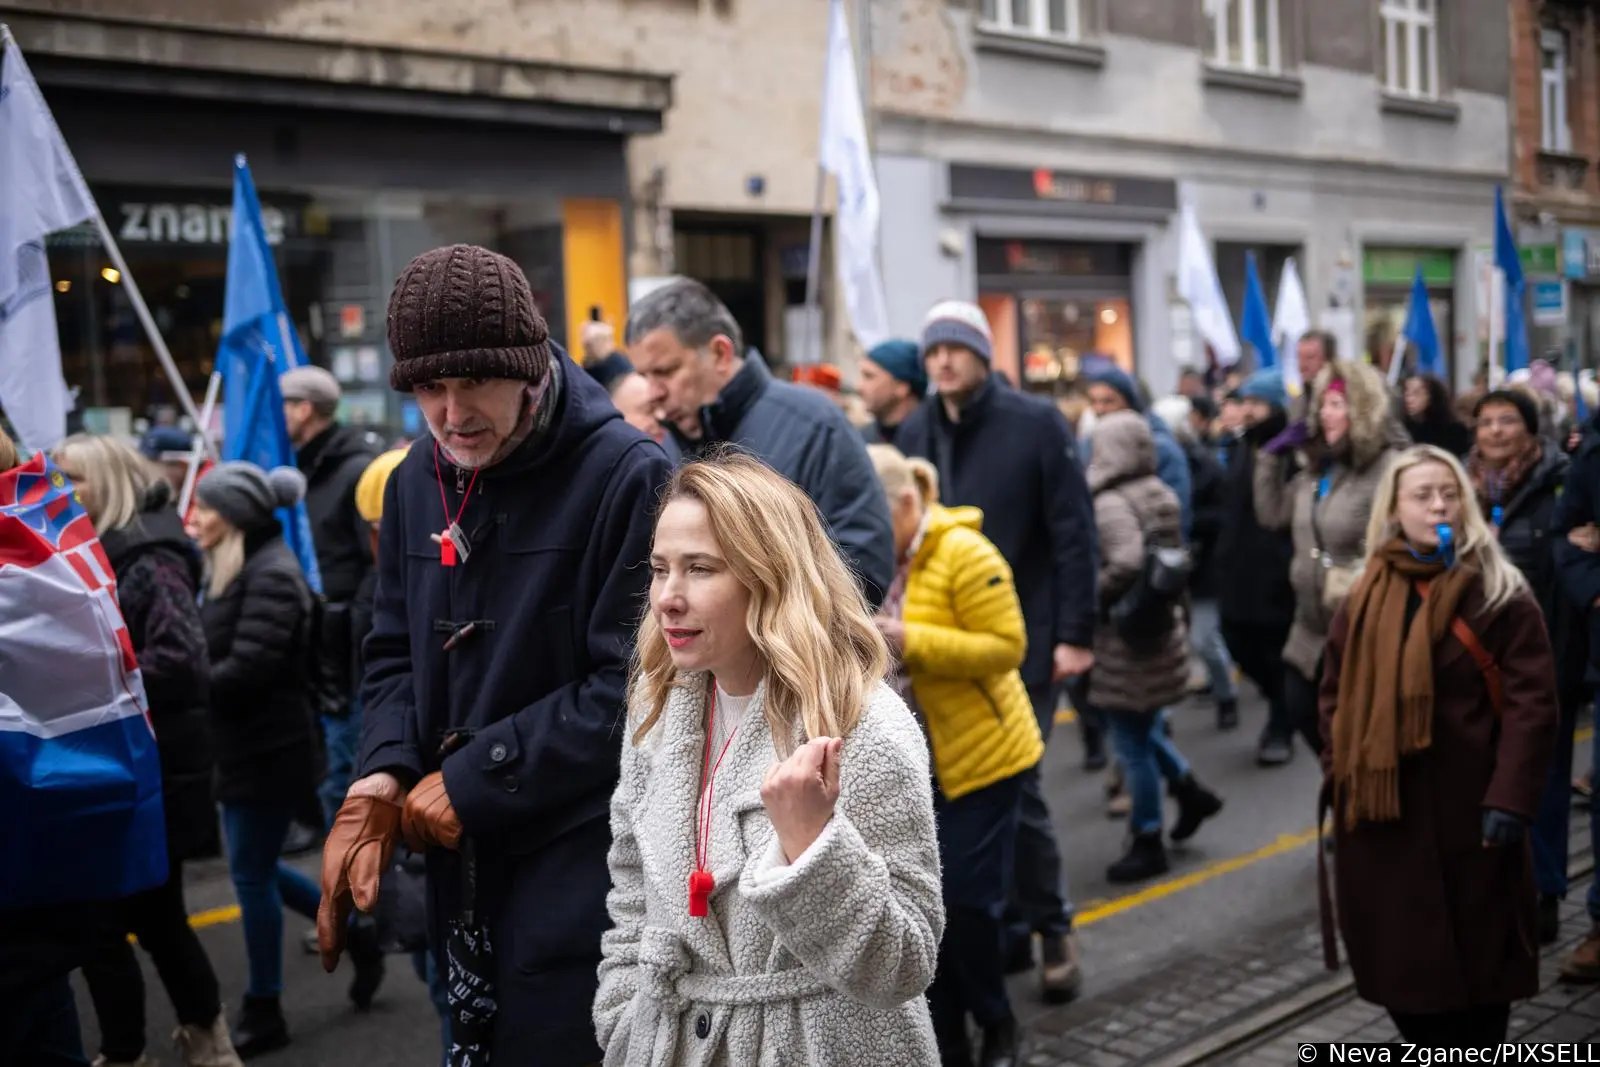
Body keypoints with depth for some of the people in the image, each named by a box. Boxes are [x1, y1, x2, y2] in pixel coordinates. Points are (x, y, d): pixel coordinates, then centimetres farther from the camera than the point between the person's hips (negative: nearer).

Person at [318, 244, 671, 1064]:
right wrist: (383, 774, -5)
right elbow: (396, 649, 14)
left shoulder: (627, 475, -15)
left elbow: (632, 683, -18)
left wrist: (478, 779, -15)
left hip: (580, 865, -7)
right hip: (460, 861, 7)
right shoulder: (417, 481, 9)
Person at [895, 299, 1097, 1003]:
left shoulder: (1036, 423, -6)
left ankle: (1051, 926, 16)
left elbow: (1073, 532, -9)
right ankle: (1006, 927, 22)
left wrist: (1076, 632, -13)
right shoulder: (914, 433, 6)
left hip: (1025, 638, -4)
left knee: (1016, 788, -3)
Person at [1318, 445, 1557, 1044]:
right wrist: (1338, 781, 3)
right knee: (1398, 955, 10)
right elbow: (1335, 695, 13)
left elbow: (1532, 703, -9)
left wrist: (1510, 798, -16)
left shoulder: (1499, 594, -4)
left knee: (1477, 955, 7)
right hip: (1382, 809, 4)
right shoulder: (1366, 597, 8)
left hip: (1467, 809, -4)